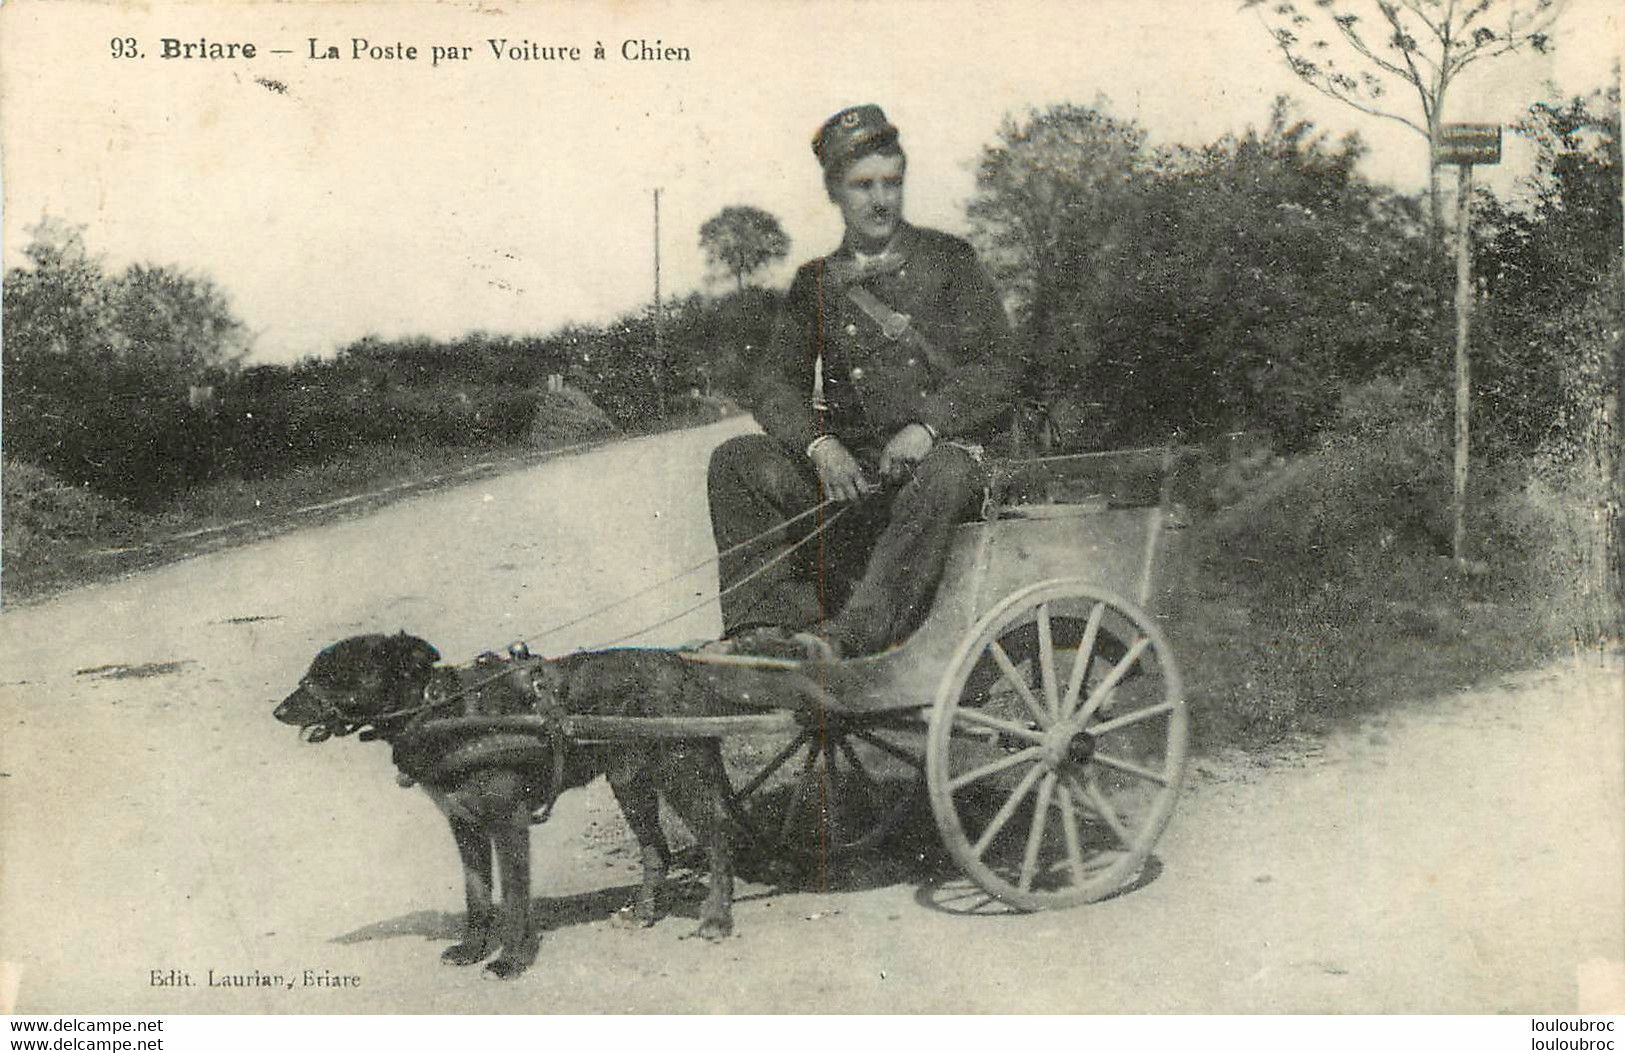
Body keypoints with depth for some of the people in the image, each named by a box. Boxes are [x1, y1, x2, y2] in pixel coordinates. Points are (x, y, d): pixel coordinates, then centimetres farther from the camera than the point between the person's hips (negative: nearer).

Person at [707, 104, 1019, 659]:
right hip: (847, 467, 3)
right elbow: (776, 383, 7)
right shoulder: (815, 282, 17)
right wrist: (820, 443, -15)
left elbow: (996, 373, 1)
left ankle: (849, 634, -49)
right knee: (737, 459, -19)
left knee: (944, 474, -38)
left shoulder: (948, 260, 10)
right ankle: (769, 620, -33)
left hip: (941, 452, -3)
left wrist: (927, 426, -17)